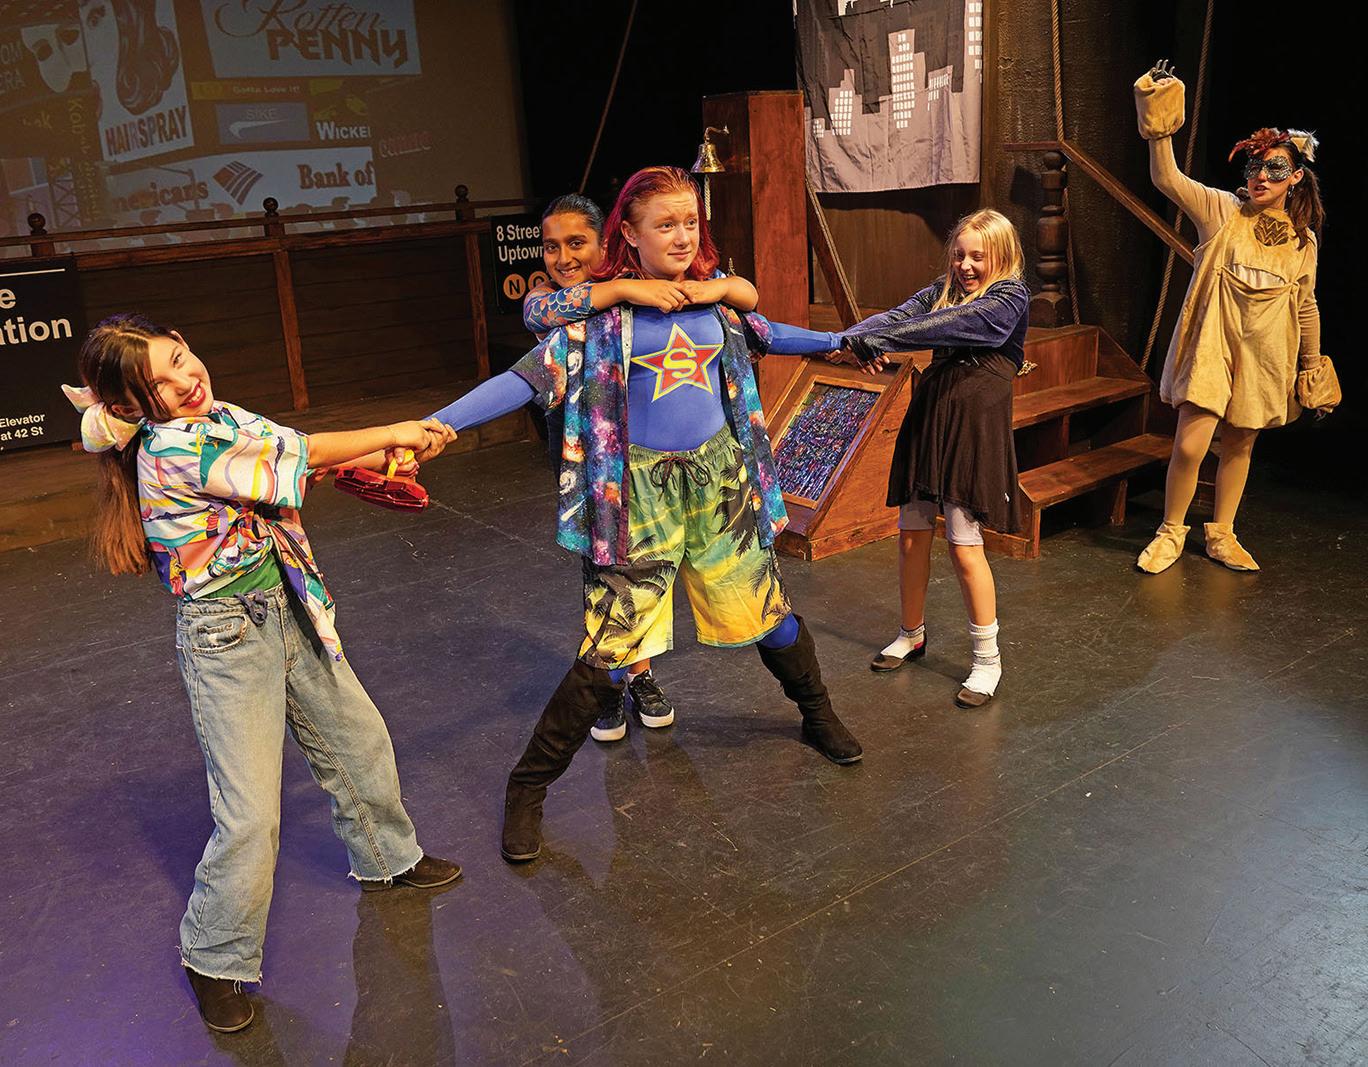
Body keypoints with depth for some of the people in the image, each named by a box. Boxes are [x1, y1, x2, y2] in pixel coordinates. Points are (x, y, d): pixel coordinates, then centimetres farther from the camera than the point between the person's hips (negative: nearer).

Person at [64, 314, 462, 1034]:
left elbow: (294, 450, 4)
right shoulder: (169, 450, -23)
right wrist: (391, 432, -12)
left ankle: (386, 858, 45)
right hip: (227, 637, -9)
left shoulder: (220, 418, 3)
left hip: (288, 613, 9)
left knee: (358, 738, 20)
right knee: (251, 815, -6)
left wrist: (389, 453, -12)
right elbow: (291, 456, -21)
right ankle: (213, 959, 19)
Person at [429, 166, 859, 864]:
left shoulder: (714, 294, 5)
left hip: (721, 478, 4)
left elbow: (762, 335, 25)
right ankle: (528, 787, 10)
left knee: (769, 613, 14)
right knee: (609, 648, -7)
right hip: (641, 492, -4)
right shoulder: (602, 307, -8)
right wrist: (432, 424, -25)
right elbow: (525, 379, -15)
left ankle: (818, 716, 44)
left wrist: (841, 342, 33)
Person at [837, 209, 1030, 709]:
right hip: (926, 419, 6)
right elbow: (899, 314, -6)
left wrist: (878, 339, -33)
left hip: (975, 428, -5)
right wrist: (851, 338, -27)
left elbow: (952, 325, -23)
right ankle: (911, 635, 31)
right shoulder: (943, 289, 13)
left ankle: (987, 659, 11)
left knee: (964, 547, -5)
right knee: (912, 536, 10)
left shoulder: (1010, 298, -5)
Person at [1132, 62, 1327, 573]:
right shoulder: (1223, 211, -4)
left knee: (1239, 447, 13)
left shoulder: (1304, 240, 6)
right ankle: (1171, 533, 11)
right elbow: (1167, 179, -16)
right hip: (1212, 345, -3)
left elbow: (1307, 307, 14)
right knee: (1189, 446, -11)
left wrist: (1313, 367, 17)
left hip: (1265, 356, 4)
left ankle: (1221, 535, 30)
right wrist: (1159, 129, -29)